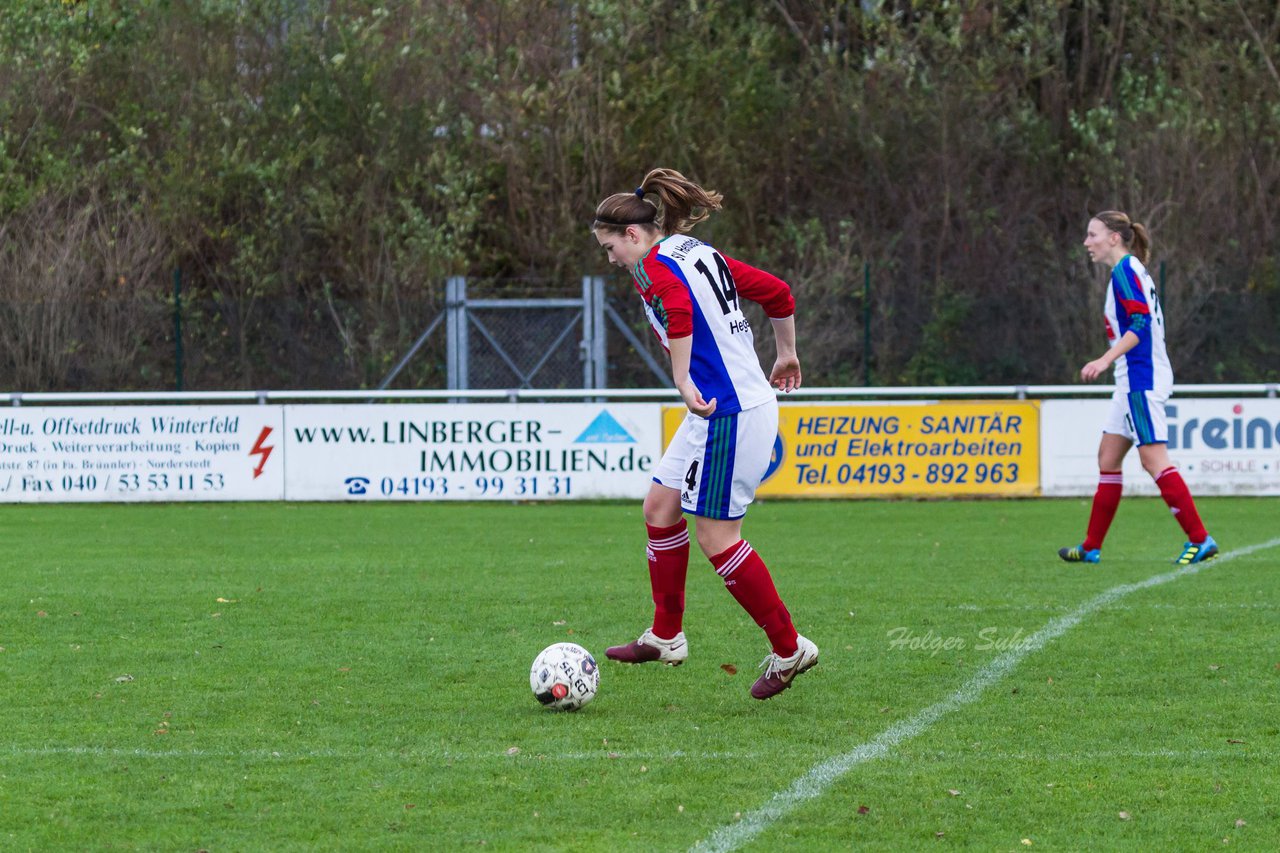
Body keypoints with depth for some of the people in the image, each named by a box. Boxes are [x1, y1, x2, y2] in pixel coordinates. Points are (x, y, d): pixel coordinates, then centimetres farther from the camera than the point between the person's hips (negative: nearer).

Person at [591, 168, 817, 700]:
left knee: (716, 536, -5)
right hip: (716, 412, 10)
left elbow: (677, 312, -35)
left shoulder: (653, 267, -11)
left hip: (728, 415, -10)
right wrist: (786, 356, 33)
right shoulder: (702, 255, 15)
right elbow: (777, 292, 22)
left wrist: (683, 382, -31)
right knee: (660, 506, 14)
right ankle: (666, 637, 21)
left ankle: (788, 649, 2)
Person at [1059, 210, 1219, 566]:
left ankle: (1200, 540, -14)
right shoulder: (1133, 270, 17)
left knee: (1153, 458, -13)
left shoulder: (1125, 270, -12)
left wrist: (1105, 360, -28)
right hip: (1134, 381, 11)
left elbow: (1140, 322, -22)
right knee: (1107, 457, 12)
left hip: (1140, 380, -11)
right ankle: (1091, 547, 16)